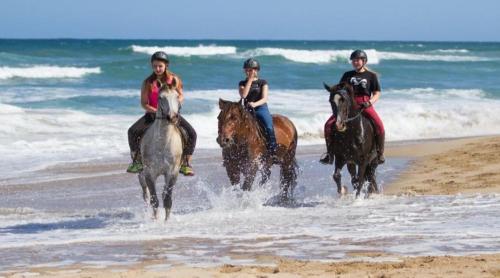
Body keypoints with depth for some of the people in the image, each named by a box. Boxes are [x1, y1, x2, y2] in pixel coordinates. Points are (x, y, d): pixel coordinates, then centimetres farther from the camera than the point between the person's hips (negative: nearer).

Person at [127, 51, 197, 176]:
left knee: (191, 133, -20)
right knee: (133, 131, -21)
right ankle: (136, 161, -4)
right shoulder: (148, 82, -6)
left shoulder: (174, 79, -3)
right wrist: (156, 111, -20)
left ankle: (185, 164, -5)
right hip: (153, 114, 0)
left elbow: (181, 96, 7)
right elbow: (144, 103, -5)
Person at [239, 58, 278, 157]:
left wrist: (255, 104, -26)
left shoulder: (262, 83, 5)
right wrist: (250, 80, -9)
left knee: (269, 127, -28)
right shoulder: (243, 83, 11)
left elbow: (264, 99, -6)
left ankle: (273, 150, -26)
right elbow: (243, 95, -9)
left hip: (261, 108, -3)